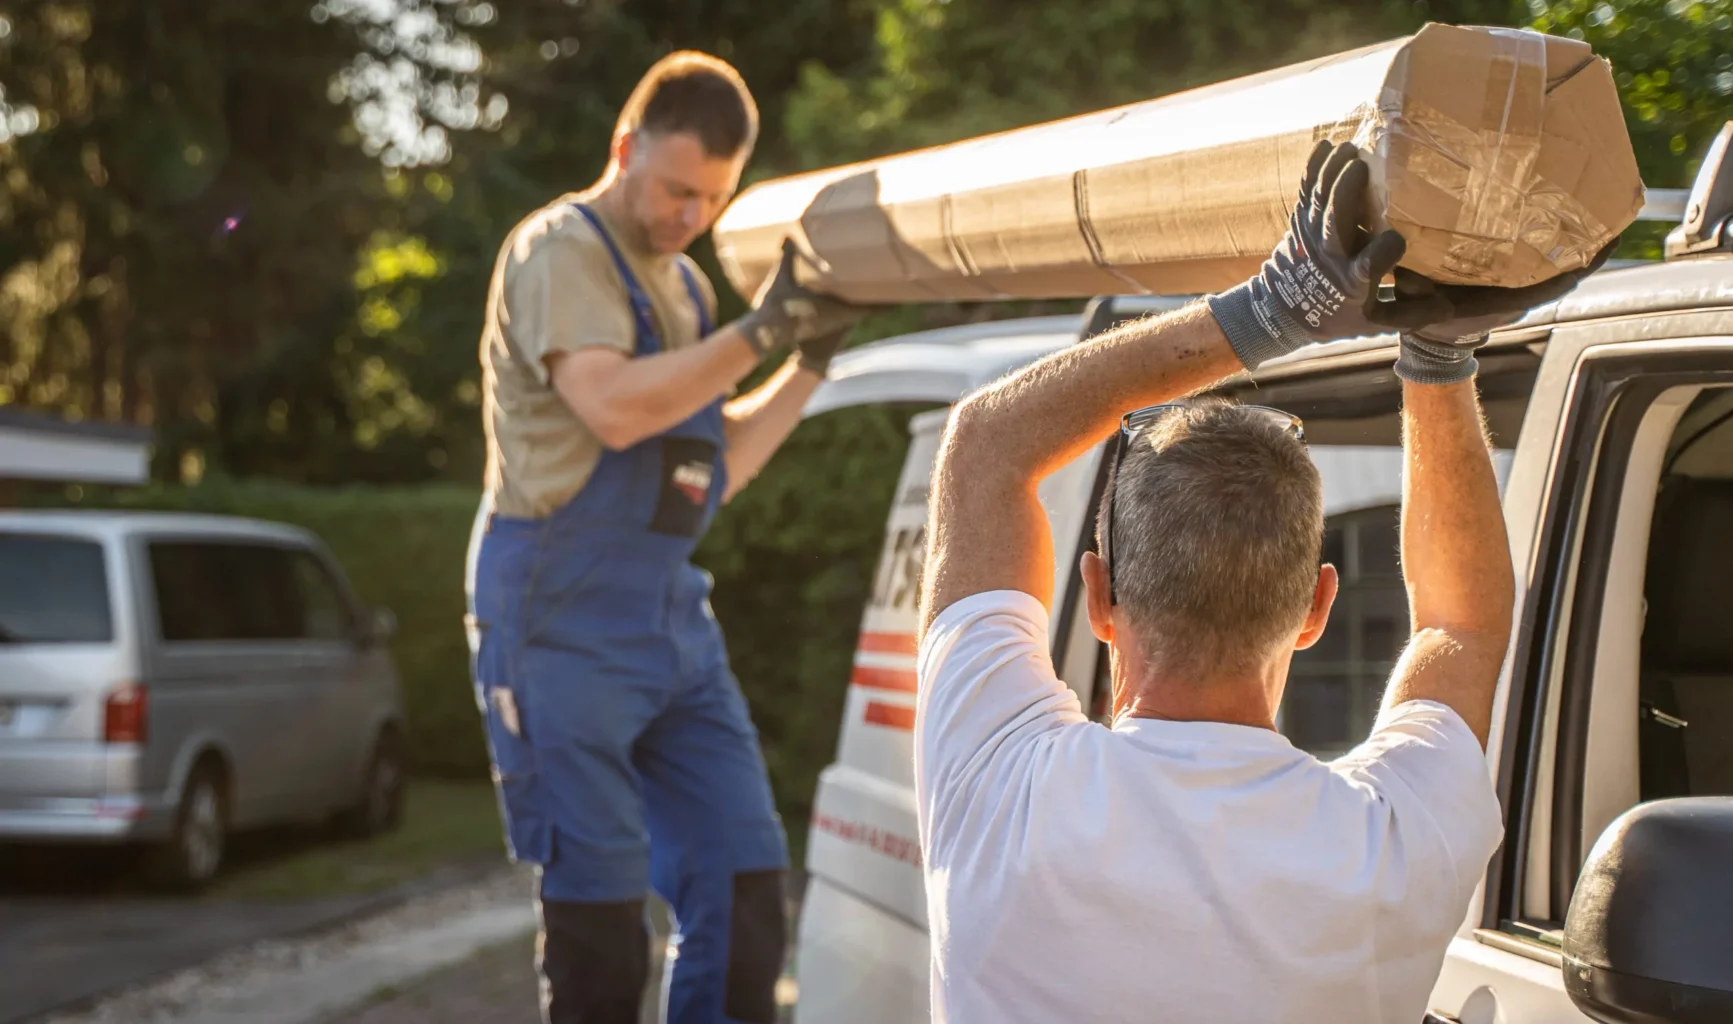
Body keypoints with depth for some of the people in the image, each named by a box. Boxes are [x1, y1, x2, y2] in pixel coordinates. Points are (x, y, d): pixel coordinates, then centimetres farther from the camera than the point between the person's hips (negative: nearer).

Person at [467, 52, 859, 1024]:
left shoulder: (685, 285, 17)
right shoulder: (560, 250, -8)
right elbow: (614, 407, -24)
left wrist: (812, 361, 12)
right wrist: (762, 330, -21)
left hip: (673, 615, 8)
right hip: (565, 617, -8)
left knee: (742, 881, 3)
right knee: (598, 903, -5)